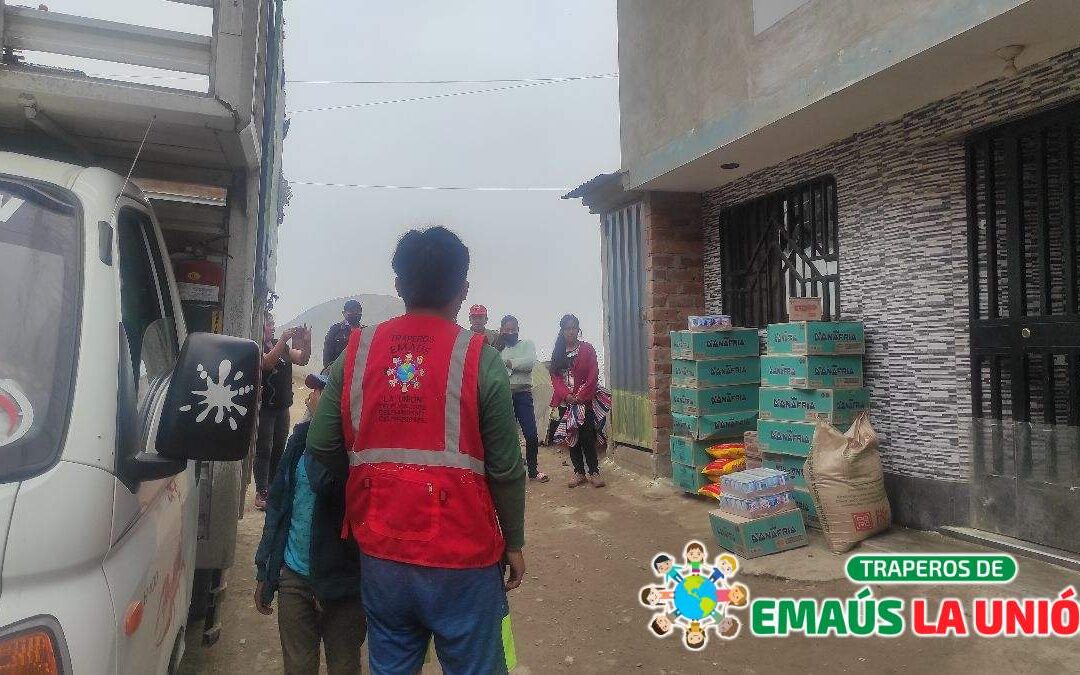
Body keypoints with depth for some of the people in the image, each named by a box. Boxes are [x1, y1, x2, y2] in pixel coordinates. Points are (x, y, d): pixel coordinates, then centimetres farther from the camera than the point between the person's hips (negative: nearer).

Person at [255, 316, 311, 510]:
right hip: (264, 407, -6)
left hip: (282, 406, 6)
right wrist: (283, 339, -33)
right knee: (264, 450, -4)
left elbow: (302, 360, 6)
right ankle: (261, 492, 2)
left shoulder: (282, 347, 13)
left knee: (278, 449, 11)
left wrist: (306, 342, -12)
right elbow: (267, 362, -26)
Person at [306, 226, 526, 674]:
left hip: (379, 556, 4)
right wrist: (514, 543, 6)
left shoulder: (356, 353, -1)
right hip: (462, 560, -3)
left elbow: (321, 453, 0)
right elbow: (505, 469, -9)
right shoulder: (480, 359, -11)